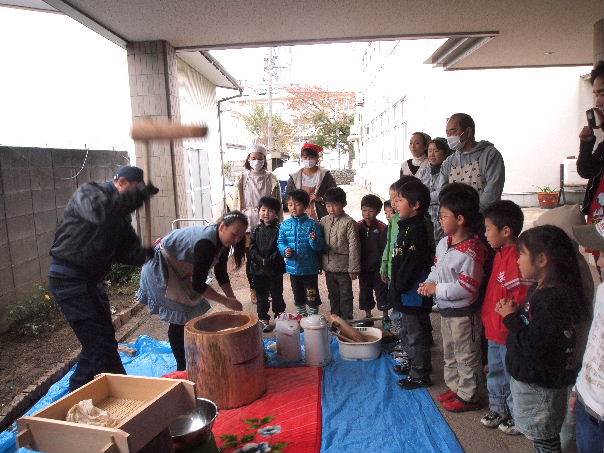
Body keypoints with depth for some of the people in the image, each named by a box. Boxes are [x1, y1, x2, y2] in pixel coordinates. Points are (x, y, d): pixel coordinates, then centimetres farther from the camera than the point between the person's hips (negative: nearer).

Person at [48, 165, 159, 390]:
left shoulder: (122, 215, 11)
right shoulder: (87, 193, -13)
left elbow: (126, 250, 5)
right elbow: (100, 211, -38)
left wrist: (145, 253, -15)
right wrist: (139, 193, -31)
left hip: (91, 279, 10)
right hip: (69, 278, -9)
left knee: (100, 339, 19)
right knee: (100, 341, -9)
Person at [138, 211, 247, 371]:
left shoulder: (222, 243, -7)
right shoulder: (206, 243, -36)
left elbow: (221, 275, 3)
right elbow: (198, 285, -33)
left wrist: (233, 300, -5)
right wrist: (226, 301, -27)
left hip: (177, 271, 9)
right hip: (160, 270, -9)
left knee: (190, 316, 10)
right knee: (178, 320, -8)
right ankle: (182, 368, 3)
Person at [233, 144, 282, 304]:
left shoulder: (272, 179, 2)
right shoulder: (241, 179, 2)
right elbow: (236, 204, 3)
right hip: (248, 224, 0)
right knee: (250, 258, 6)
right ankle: (253, 288, 23)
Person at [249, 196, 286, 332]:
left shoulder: (278, 230, -5)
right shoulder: (256, 231, 5)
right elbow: (252, 249, 0)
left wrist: (270, 260, -19)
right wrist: (261, 260, -15)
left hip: (275, 269, -3)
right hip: (258, 269, 3)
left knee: (277, 295, 9)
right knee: (261, 296, 11)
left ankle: (280, 317, 25)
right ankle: (264, 320, 22)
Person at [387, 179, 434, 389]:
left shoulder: (417, 231, -23)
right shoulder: (407, 227, 9)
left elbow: (410, 264, -25)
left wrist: (398, 287, -17)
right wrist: (396, 288, 15)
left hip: (413, 294, -10)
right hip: (407, 294, 10)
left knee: (416, 333, 4)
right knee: (409, 330, 23)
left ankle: (420, 375, 18)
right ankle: (413, 364, 40)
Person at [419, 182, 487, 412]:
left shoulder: (471, 251, -27)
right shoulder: (444, 242, 0)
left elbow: (466, 288, -27)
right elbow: (437, 266, 13)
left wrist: (437, 289, -22)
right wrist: (429, 282, -6)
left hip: (463, 312, -9)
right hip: (445, 309, 9)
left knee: (466, 356, 10)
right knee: (449, 352, 24)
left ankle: (468, 396, 26)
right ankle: (454, 387, 42)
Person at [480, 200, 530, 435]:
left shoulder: (515, 259, -26)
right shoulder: (500, 254, 5)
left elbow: (520, 302, -26)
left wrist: (508, 320, -20)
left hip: (508, 335, -9)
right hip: (494, 331, 9)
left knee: (513, 378, 11)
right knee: (495, 374, 24)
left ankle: (517, 418, 31)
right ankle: (497, 410, 42)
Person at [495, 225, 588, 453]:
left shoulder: (553, 299, -28)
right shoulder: (541, 290, 4)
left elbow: (534, 346, -29)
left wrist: (511, 317, -18)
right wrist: (514, 313, -3)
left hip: (540, 386, -9)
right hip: (530, 377, 9)